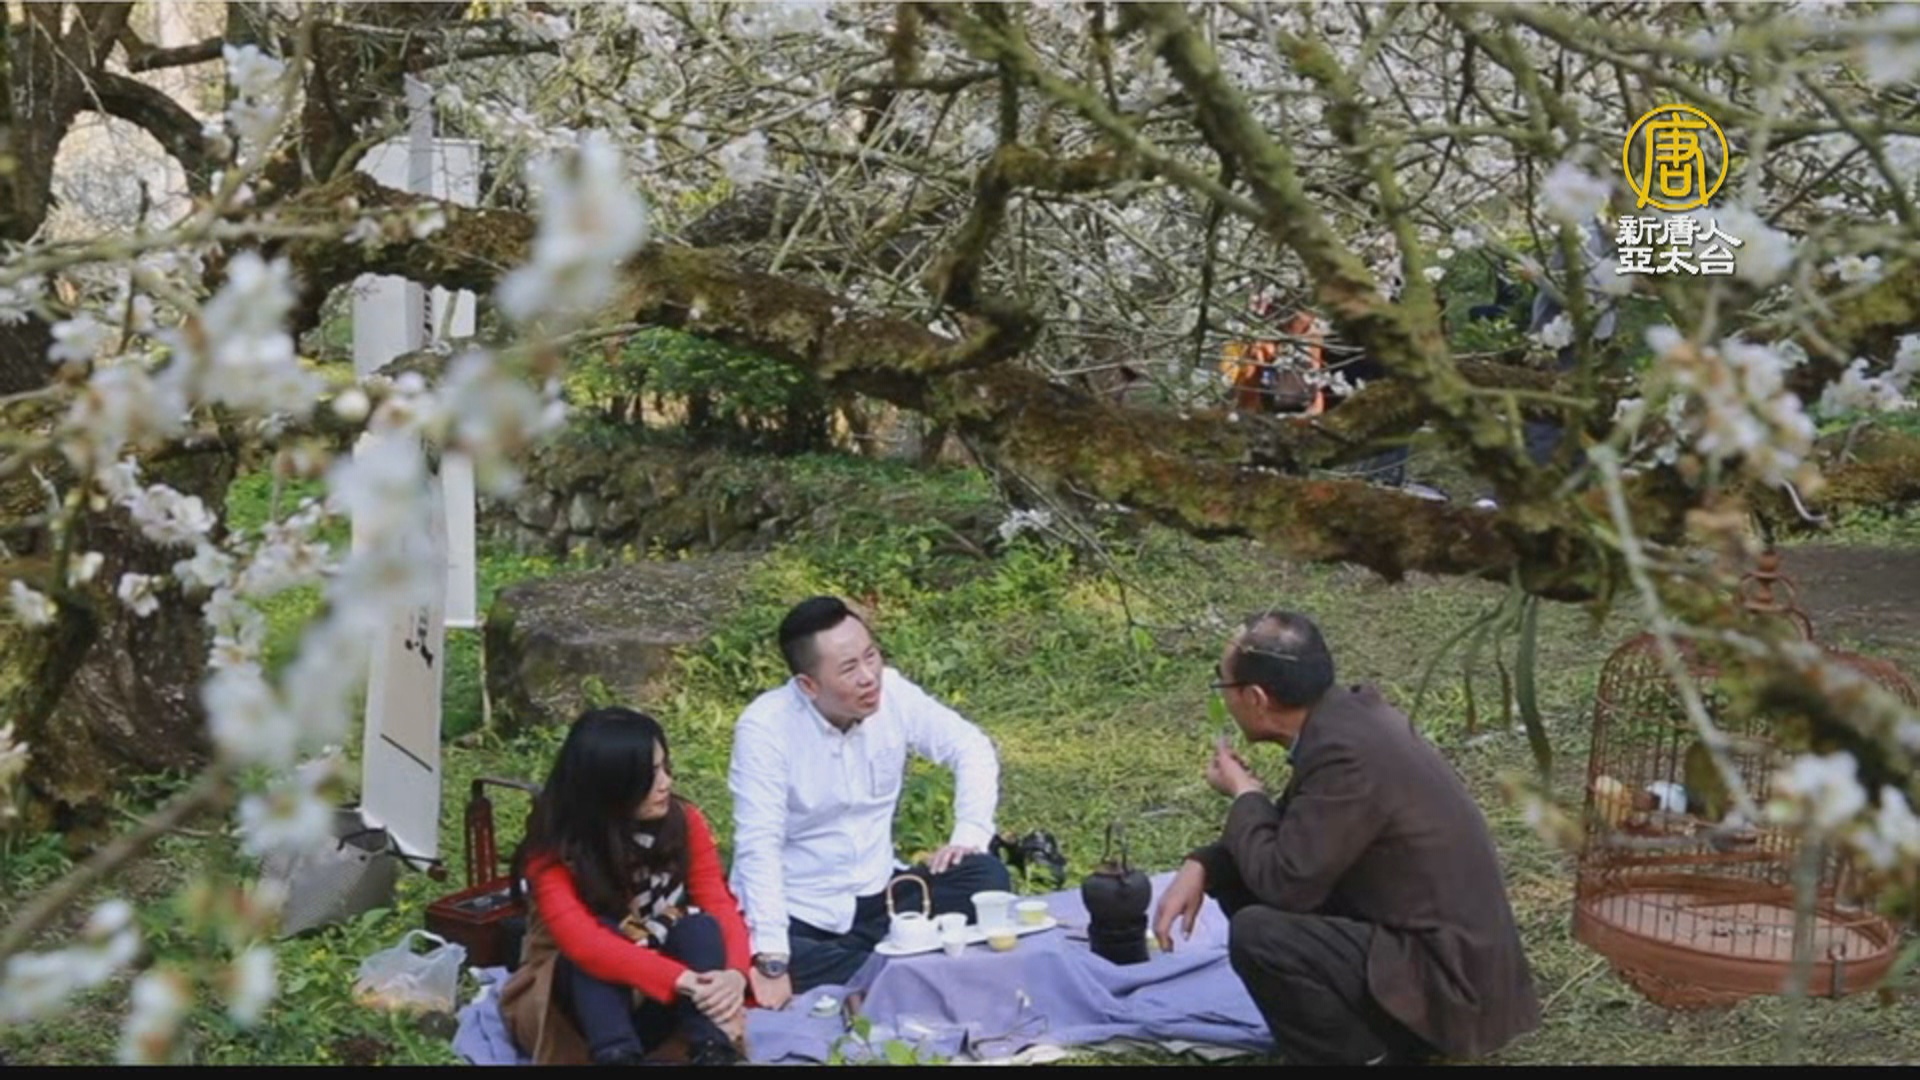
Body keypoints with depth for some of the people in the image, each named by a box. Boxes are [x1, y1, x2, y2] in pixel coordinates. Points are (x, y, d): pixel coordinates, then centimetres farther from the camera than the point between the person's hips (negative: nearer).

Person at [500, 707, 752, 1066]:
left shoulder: (684, 822, -12)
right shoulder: (553, 847, -22)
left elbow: (720, 906, -17)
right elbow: (583, 942, -36)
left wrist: (734, 973, -40)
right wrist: (684, 980, -46)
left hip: (661, 1002, 3)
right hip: (578, 991, -3)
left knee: (699, 926, -27)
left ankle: (713, 1056, -43)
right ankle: (616, 1058, -51)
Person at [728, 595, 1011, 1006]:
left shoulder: (892, 694, -9)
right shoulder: (764, 728, -22)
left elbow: (972, 748, 3)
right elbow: (759, 848, -27)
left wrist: (971, 834, -13)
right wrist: (772, 960, -34)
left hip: (875, 893, 4)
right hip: (796, 913, -4)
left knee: (985, 877, -15)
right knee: (750, 966, -35)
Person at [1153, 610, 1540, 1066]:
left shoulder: (1346, 754, -26)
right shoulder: (1348, 711, 2)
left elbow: (1285, 883, -23)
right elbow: (1290, 833, 14)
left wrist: (1244, 796, -6)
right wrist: (1200, 866, -1)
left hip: (1445, 982, -10)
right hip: (1429, 941, 10)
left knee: (1257, 934, -25)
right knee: (1239, 871, 10)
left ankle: (1369, 1056, -6)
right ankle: (1368, 1030, 14)